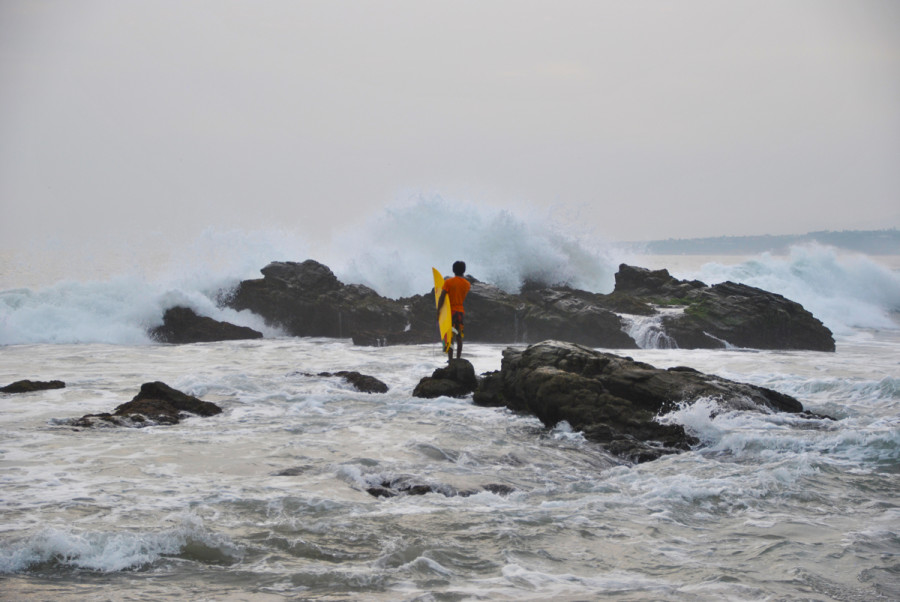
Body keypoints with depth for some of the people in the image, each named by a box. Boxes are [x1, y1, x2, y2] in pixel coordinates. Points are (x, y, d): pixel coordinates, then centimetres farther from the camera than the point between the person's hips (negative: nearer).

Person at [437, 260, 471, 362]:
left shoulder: (448, 282, -9)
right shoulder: (467, 284, 3)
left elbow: (442, 297, -14)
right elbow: (464, 298, 11)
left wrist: (438, 310, -11)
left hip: (450, 311, -3)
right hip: (461, 311, 3)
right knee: (459, 336, 9)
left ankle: (450, 359, -6)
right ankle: (458, 358, 9)